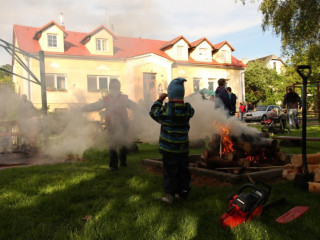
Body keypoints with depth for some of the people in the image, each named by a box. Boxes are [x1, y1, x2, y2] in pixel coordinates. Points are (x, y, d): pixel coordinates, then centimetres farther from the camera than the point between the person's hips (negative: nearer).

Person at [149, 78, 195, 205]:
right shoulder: (187, 108, -7)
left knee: (170, 170, 4)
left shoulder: (166, 109, -17)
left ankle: (169, 195, 6)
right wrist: (179, 102, 16)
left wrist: (159, 100, 10)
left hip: (169, 147, -4)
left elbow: (154, 112, -2)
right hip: (183, 147, 4)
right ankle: (183, 190, 29)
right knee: (183, 169, 17)